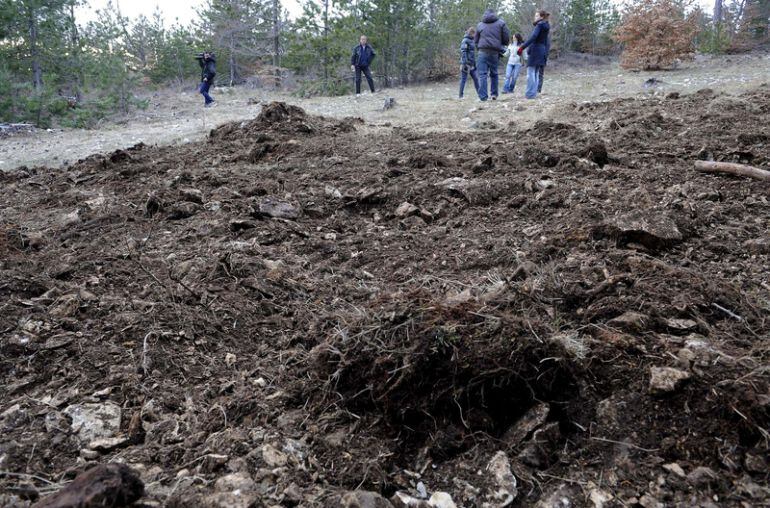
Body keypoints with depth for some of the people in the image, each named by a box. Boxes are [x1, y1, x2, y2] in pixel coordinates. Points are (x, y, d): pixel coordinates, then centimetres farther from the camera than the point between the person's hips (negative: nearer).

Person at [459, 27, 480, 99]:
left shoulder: (471, 41, 18)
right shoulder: (465, 41, -9)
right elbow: (463, 52, -16)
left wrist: (474, 64, 21)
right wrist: (464, 63, -23)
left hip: (471, 65, 8)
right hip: (466, 64, -8)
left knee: (475, 78, 8)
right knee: (463, 79, -5)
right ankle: (461, 95, -2)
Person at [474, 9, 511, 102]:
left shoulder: (480, 25, 13)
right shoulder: (501, 23, 9)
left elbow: (475, 41, 16)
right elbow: (507, 38, 4)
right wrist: (501, 45, 20)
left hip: (483, 52, -1)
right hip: (495, 52, 1)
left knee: (482, 74, -4)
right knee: (494, 73, 15)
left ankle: (483, 97, -12)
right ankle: (494, 94, 14)